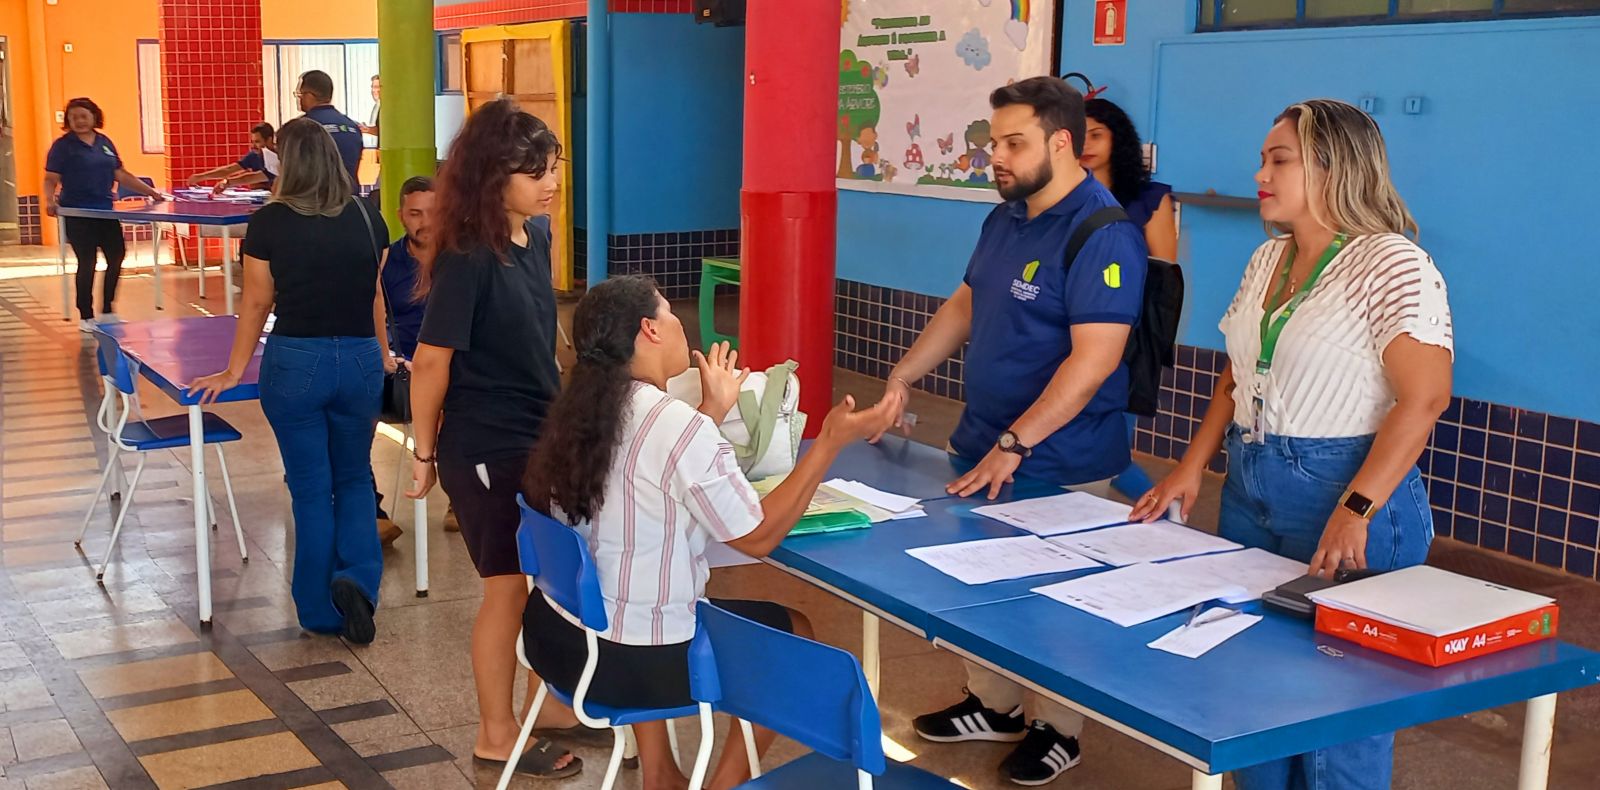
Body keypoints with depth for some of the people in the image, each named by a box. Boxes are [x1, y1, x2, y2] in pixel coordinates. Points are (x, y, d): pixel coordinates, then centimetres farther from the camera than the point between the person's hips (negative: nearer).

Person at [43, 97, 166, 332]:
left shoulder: (105, 143, 12)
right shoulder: (63, 145, -3)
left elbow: (121, 175, 16)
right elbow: (51, 179, -7)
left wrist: (150, 191, 12)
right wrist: (50, 199, -25)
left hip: (105, 212, 6)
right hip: (78, 214, -6)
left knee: (116, 257, 7)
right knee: (87, 263, -6)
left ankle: (108, 312, 23)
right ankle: (86, 317, 7)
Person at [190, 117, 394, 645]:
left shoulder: (269, 224, -9)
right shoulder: (367, 221, -2)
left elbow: (257, 303, -3)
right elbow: (376, 298, 8)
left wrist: (235, 371, 10)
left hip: (295, 363, -2)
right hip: (360, 360, 2)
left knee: (311, 488, 9)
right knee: (354, 479, 19)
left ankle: (322, 611, 17)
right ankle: (358, 578, -2)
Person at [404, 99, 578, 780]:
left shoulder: (534, 239, 2)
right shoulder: (468, 258, -22)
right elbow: (430, 361, -17)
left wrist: (561, 422, 16)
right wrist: (425, 454, -10)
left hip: (540, 438, 8)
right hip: (486, 449, -8)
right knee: (510, 586, 4)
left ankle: (548, 704, 34)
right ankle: (496, 736, 21)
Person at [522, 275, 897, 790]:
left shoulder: (582, 409, 0)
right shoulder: (679, 426, -23)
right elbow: (758, 536, -14)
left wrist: (711, 413, 22)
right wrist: (831, 441, -12)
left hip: (555, 631, 7)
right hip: (631, 660, -7)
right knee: (793, 633, 14)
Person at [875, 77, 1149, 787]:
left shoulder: (1103, 235, -20)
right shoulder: (1005, 218, 8)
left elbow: (1094, 357, -25)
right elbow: (964, 306, 20)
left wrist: (1014, 444, -26)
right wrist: (903, 377, 11)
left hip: (1060, 468, -8)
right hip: (984, 447, 8)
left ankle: (1057, 729, 26)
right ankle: (992, 704, 36)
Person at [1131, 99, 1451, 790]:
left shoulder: (1391, 262, -13)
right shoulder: (1268, 259, 12)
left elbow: (1424, 396, -21)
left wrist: (1355, 513, -27)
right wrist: (1192, 467, 8)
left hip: (1348, 496, -8)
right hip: (1249, 490, 8)